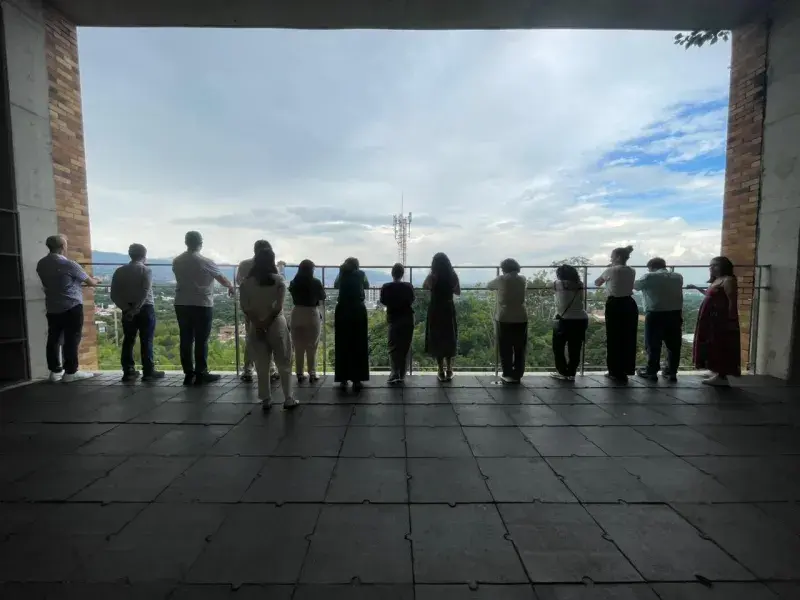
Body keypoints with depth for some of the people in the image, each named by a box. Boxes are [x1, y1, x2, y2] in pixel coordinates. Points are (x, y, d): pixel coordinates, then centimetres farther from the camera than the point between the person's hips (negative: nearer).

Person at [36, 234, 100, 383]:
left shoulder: (41, 264, 6)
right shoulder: (69, 264, -14)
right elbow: (89, 282, -3)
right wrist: (96, 281, 20)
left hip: (51, 307, 7)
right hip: (72, 307, -7)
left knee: (54, 339, 11)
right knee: (71, 339, -3)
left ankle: (55, 371, 17)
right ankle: (70, 372, 0)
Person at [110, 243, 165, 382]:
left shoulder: (120, 271, 7)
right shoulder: (146, 270, -5)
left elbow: (114, 295, -1)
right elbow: (145, 293, -18)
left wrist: (126, 308, -4)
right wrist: (135, 310, -16)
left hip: (127, 310, 4)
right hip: (145, 309, -4)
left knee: (128, 340, 11)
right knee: (146, 341, 0)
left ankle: (128, 371, 13)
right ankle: (148, 372, 2)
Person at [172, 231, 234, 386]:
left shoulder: (176, 261, 6)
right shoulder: (205, 262, -9)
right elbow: (221, 278, 3)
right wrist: (231, 287, 23)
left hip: (181, 304, 5)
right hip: (202, 305, -5)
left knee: (186, 340, 8)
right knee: (201, 341, 2)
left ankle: (188, 374, 13)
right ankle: (200, 374, 7)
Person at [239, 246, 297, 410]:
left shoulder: (247, 282, 1)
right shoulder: (278, 280, -5)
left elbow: (245, 307, -6)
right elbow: (278, 307, -13)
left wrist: (258, 324, -8)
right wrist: (266, 322, -8)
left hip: (256, 326, 2)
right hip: (276, 325, -2)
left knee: (262, 366, 10)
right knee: (284, 364, 9)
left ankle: (266, 400, 14)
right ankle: (288, 399, 12)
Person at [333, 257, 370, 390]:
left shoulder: (342, 274, 10)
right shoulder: (361, 274, 7)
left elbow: (336, 285, 29)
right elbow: (366, 286, 25)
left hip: (342, 310, 1)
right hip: (358, 310, -1)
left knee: (342, 345, 7)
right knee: (358, 345, 4)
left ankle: (343, 379, 10)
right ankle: (357, 380, 5)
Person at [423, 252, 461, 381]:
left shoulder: (432, 276, -11)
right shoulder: (453, 275, -3)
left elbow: (424, 287, 8)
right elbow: (458, 292, 8)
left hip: (435, 310, -2)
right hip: (449, 310, 3)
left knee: (437, 339, 8)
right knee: (449, 339, 15)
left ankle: (441, 372, 11)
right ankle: (449, 371, 20)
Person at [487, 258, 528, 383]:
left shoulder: (501, 279, -5)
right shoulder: (522, 279, 5)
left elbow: (488, 285, 12)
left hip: (503, 318, -3)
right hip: (521, 318, 3)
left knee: (505, 349, 5)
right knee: (519, 349, 10)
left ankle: (508, 375, 6)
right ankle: (517, 375, 13)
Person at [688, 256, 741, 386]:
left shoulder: (728, 280, -12)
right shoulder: (716, 281, 16)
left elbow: (732, 302, -18)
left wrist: (730, 320, -22)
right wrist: (696, 288, 34)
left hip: (721, 321, -10)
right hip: (712, 320, 10)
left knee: (720, 347, -5)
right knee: (714, 347, 12)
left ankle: (722, 377, 1)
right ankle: (718, 375, 19)